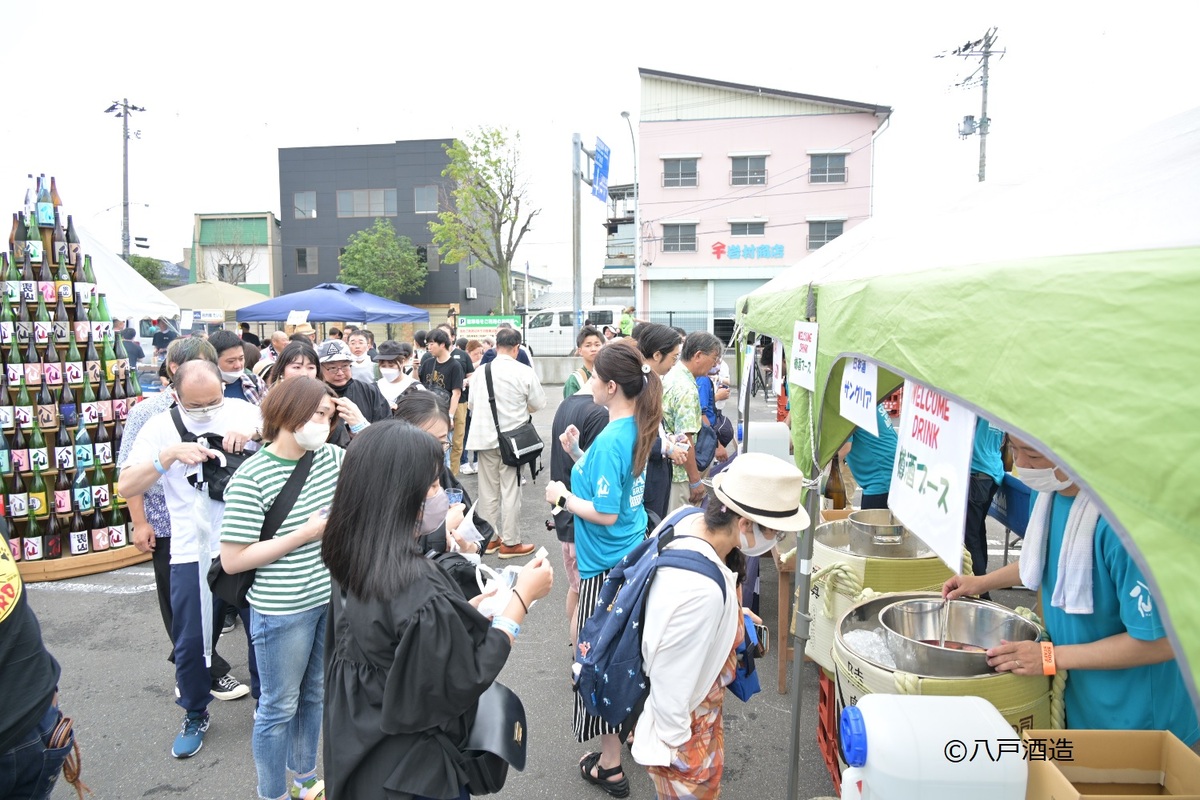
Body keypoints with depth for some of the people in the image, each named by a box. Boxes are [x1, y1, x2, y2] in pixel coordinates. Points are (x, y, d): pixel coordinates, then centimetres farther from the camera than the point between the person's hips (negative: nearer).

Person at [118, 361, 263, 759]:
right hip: (192, 552, 0)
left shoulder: (242, 412, -2)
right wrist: (170, 455, -21)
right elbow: (126, 487, -7)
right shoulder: (160, 428, -2)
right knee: (190, 643, 10)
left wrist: (255, 431, -24)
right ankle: (195, 716, 34)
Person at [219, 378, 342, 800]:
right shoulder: (251, 477, -19)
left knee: (314, 695, 23)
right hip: (282, 611, -6)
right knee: (280, 707, 13)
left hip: (332, 600, 6)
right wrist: (307, 533, -22)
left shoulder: (332, 457, -2)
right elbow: (232, 560, -19)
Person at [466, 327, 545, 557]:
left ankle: (489, 538, 24)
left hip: (485, 437, 3)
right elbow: (538, 403, -2)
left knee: (488, 490, 13)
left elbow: (472, 404, 5)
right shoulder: (525, 372, -12)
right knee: (510, 491, 4)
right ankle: (510, 543, 11)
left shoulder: (481, 371, -4)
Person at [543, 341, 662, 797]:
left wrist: (563, 497, -11)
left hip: (606, 566, -9)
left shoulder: (610, 439, -25)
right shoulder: (636, 429, 3)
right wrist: (577, 454, 4)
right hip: (633, 554, 9)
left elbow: (605, 513, -24)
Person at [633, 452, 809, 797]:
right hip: (683, 719, -8)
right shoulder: (703, 590, -42)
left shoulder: (691, 521, -16)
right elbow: (670, 679, -29)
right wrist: (673, 743, -15)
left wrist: (730, 615, 9)